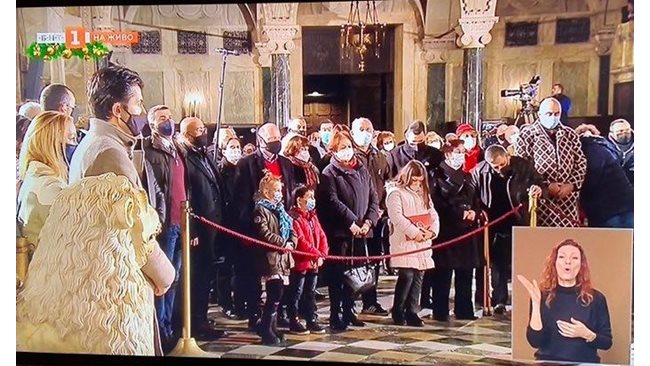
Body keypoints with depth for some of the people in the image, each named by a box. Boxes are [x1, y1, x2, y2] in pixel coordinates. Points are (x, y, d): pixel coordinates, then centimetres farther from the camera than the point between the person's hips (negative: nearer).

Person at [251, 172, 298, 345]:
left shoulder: (280, 210, 21)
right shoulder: (261, 210, -6)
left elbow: (292, 231, 18)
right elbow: (264, 233, -17)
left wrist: (291, 243, -3)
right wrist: (283, 243, -12)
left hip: (283, 258, 8)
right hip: (270, 258, -8)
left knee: (277, 296, 11)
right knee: (274, 296, -12)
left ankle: (272, 328, 20)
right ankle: (265, 329, -2)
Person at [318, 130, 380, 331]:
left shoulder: (362, 170, 12)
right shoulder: (329, 173, -4)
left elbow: (373, 198, 9)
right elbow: (333, 201, -14)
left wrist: (369, 221, -6)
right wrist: (351, 223, -19)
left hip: (360, 231, 6)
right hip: (339, 231, -5)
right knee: (337, 274, -1)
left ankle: (348, 311, 24)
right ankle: (336, 315, 5)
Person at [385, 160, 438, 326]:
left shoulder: (423, 194, 19)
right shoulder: (395, 193, -4)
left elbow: (433, 214, 15)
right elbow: (397, 216, -15)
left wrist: (432, 231, -4)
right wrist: (414, 232, -17)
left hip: (423, 244, 7)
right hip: (404, 243, -6)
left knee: (418, 277, 5)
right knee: (406, 276, -11)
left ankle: (412, 312, 13)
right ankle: (398, 312, 6)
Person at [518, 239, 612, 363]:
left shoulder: (596, 298, -3)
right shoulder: (542, 296, -5)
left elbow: (607, 342, 2)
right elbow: (535, 341, -14)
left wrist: (587, 334, -16)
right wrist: (536, 303, -22)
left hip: (585, 362, 1)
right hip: (548, 361, -1)